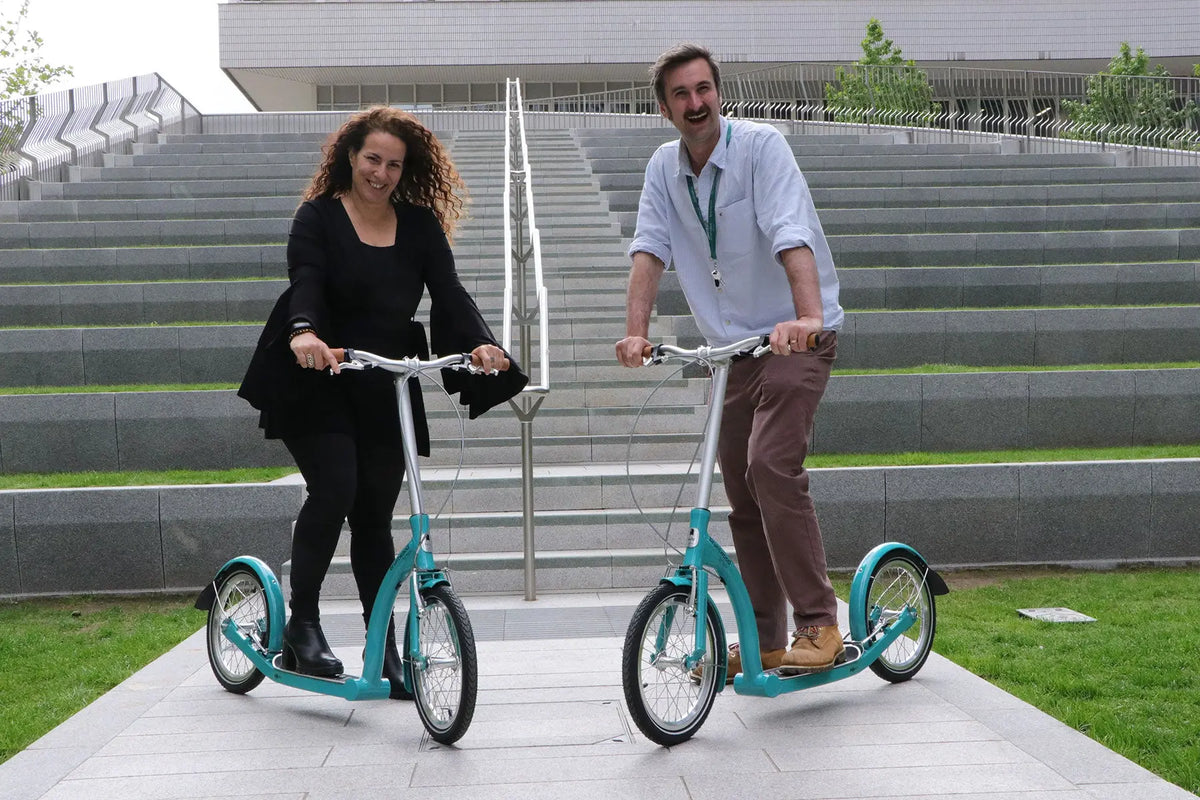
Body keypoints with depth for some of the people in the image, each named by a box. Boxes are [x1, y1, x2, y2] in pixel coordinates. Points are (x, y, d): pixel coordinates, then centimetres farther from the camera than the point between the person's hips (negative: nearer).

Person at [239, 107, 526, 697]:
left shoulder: (420, 225, 8)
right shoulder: (319, 217, -2)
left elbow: (448, 292, -4)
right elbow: (305, 282, -19)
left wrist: (479, 342, -24)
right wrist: (304, 332, -41)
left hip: (385, 391, 3)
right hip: (319, 383, -3)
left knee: (374, 515, 6)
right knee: (335, 487, -21)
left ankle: (383, 646, 15)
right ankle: (301, 624, -5)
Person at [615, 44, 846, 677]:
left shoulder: (761, 145, -13)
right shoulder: (663, 168, 4)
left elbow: (791, 235, -27)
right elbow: (649, 249, -5)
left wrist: (807, 316, -42)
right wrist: (636, 333, -20)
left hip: (796, 337, -6)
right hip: (732, 345, 6)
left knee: (772, 465, -23)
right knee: (740, 490, 7)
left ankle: (818, 623, -13)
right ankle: (764, 642, 18)